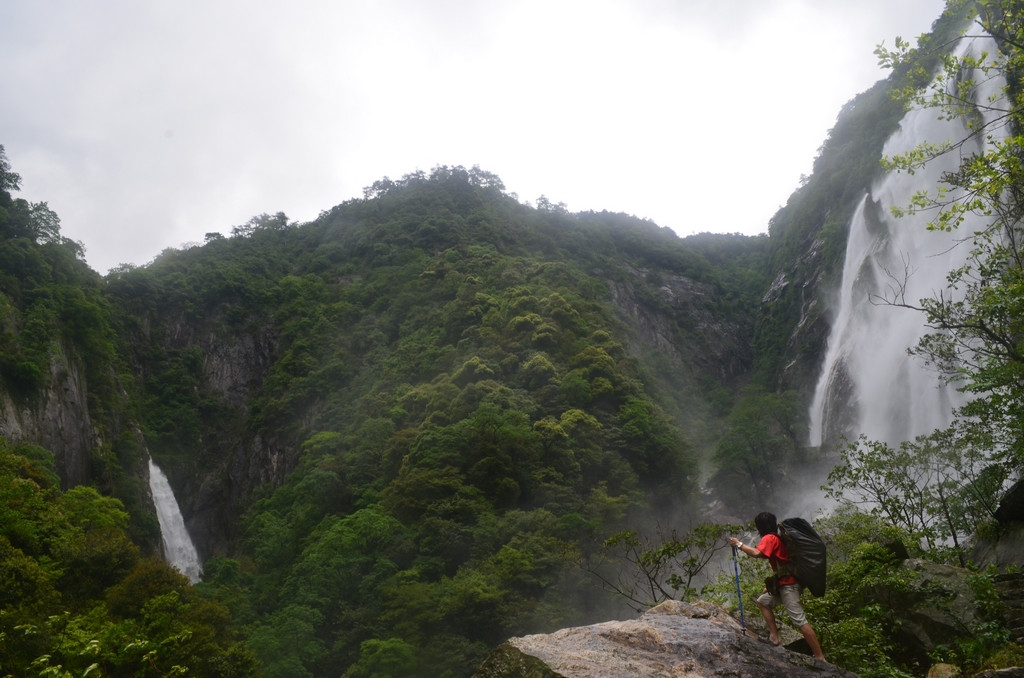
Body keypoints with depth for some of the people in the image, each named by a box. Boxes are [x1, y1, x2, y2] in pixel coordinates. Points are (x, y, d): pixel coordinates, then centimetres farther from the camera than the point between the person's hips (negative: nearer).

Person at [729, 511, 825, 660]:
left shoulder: (769, 538, -10)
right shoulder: (780, 538, 19)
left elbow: (757, 553, -29)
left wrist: (739, 544, -17)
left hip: (788, 585, -10)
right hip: (786, 583, 10)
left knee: (800, 621, -14)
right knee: (763, 601, 19)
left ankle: (820, 658, -15)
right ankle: (774, 637, 10)